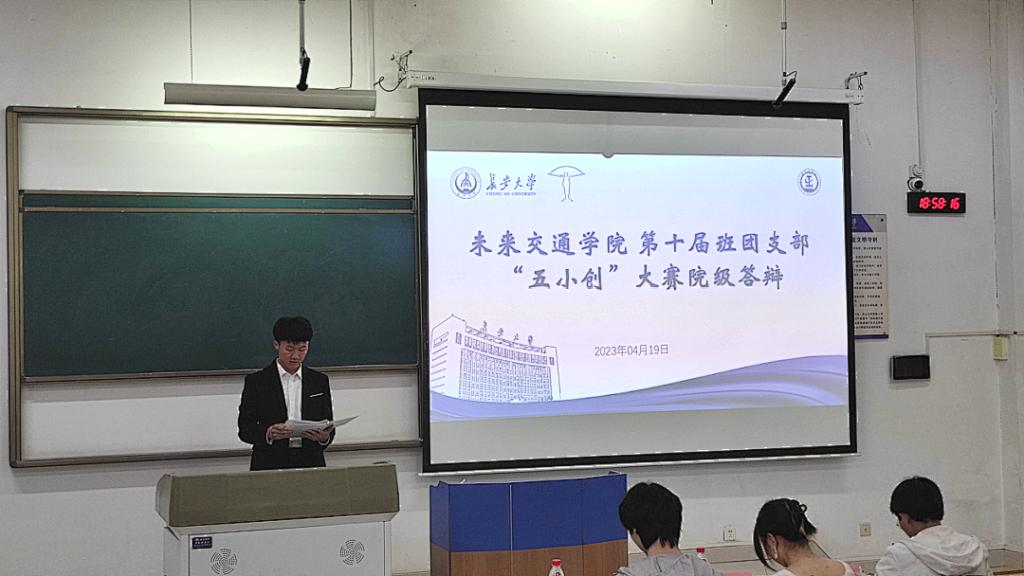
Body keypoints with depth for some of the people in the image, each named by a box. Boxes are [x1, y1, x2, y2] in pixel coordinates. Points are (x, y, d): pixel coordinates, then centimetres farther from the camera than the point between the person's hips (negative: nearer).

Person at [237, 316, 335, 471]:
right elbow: (245, 429, 2)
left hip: (310, 463, 2)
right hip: (270, 465, -1)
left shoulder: (319, 381, 12)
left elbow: (329, 427, 13)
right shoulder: (256, 381, 5)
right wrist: (268, 433, -17)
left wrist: (324, 437, -10)